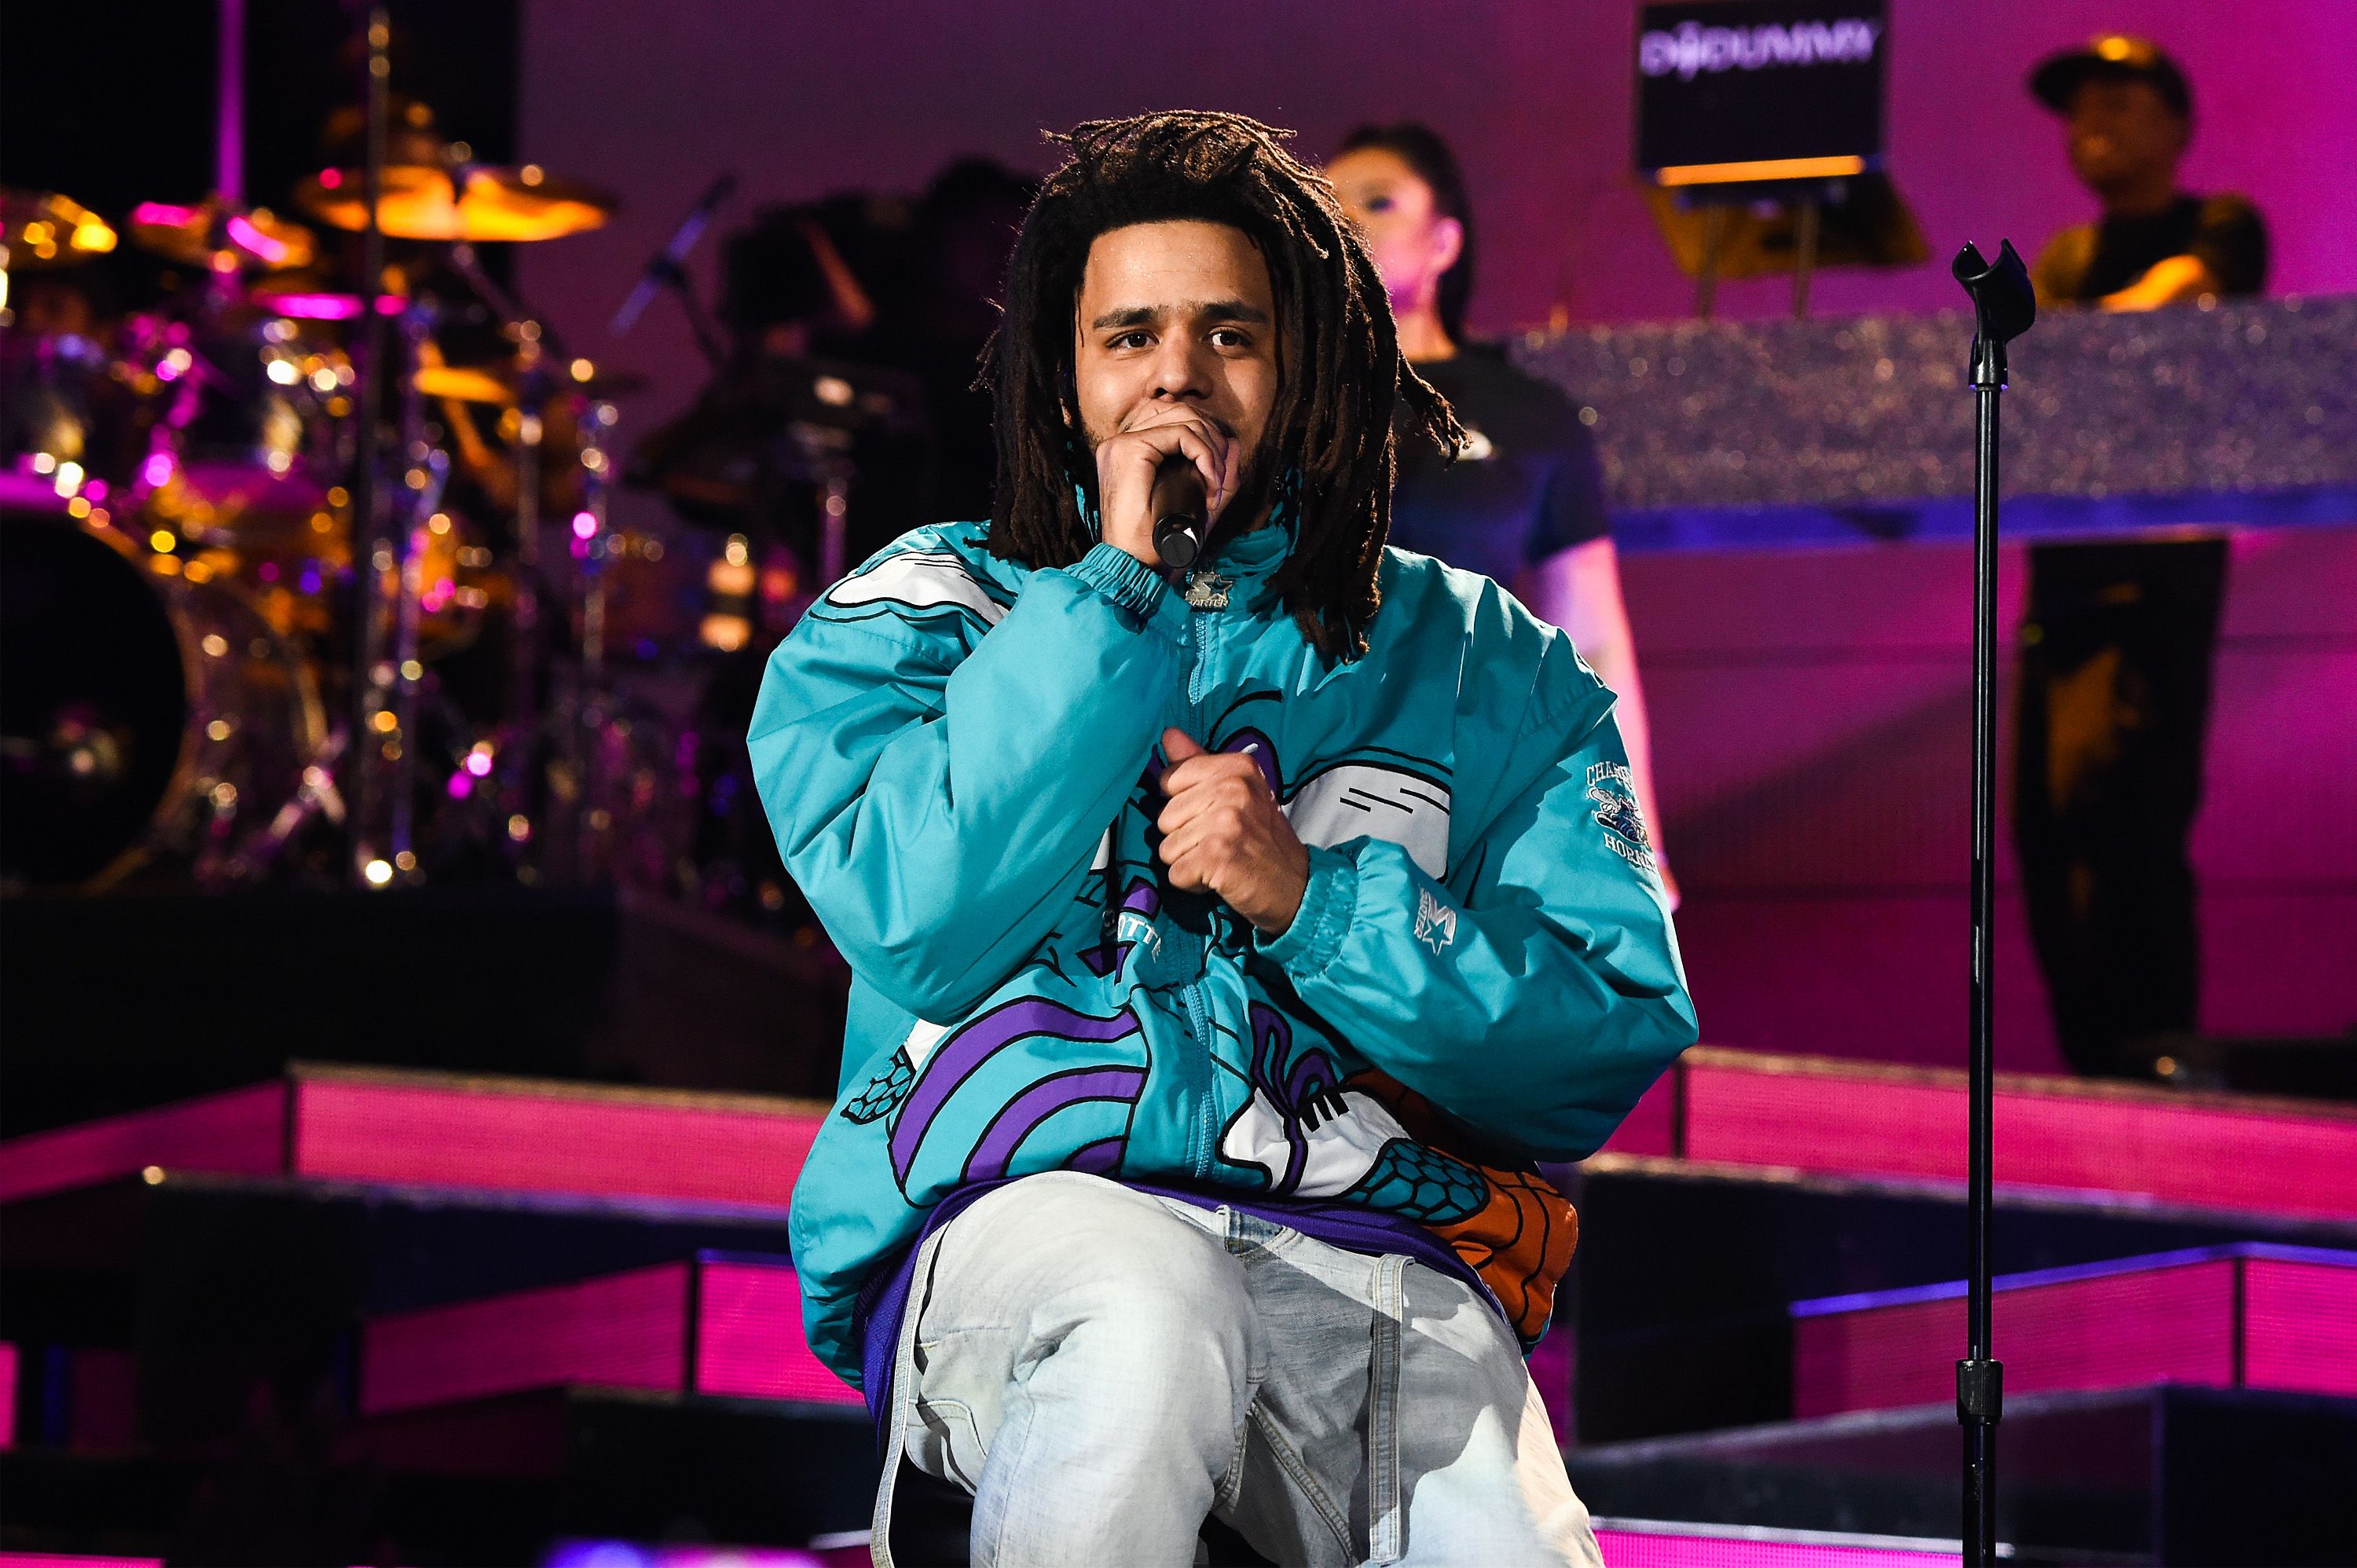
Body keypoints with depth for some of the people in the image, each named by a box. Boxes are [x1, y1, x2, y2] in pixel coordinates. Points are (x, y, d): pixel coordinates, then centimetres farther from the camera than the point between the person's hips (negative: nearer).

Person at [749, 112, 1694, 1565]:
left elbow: (1609, 1049, 9)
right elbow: (921, 921, -4)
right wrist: (1120, 586, -2)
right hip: (1030, 1210, 0)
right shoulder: (918, 617, 17)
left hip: (1371, 1241, 1)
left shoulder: (1487, 667, 19)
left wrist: (1307, 896, -4)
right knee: (1148, 1330, -39)